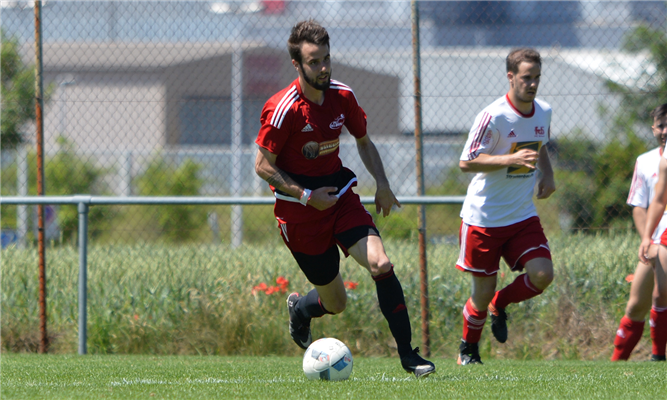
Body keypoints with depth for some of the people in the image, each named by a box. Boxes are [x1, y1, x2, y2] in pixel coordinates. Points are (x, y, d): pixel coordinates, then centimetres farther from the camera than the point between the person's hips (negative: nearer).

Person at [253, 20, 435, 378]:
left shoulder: (342, 96, -1)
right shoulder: (282, 109, -19)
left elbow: (363, 142, 15)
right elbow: (263, 165, -13)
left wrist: (382, 184, 2)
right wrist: (306, 196, -20)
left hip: (339, 195, 4)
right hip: (299, 211, -4)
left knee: (381, 264, -20)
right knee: (335, 303, 1)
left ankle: (407, 354, -13)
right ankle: (300, 309, 39)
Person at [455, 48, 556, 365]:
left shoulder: (543, 112, 3)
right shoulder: (493, 116, -19)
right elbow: (466, 162, -19)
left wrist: (547, 174, 5)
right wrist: (512, 159, -29)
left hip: (522, 217, 5)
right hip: (483, 217, -5)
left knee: (542, 274, -15)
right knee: (483, 290, 2)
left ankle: (499, 305, 16)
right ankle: (468, 349, 29)